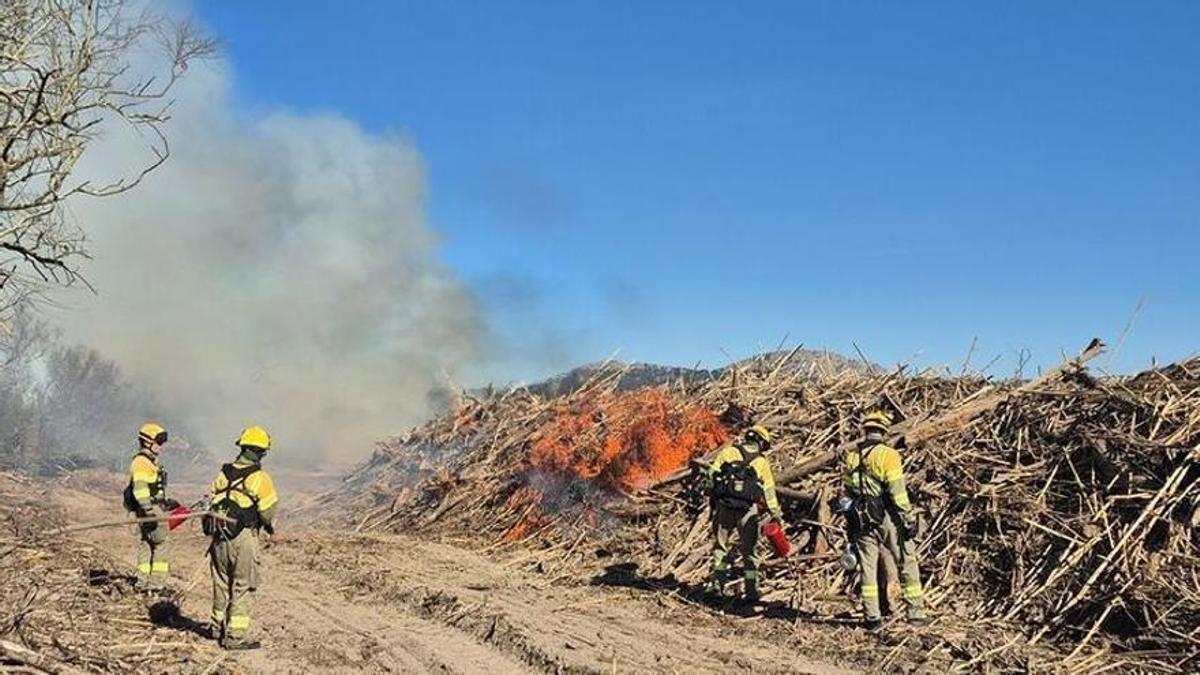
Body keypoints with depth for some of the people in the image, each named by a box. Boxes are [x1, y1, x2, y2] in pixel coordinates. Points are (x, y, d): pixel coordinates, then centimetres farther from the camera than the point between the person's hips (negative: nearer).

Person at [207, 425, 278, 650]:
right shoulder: (260, 478, -11)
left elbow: (212, 502, 9)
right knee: (242, 588, 2)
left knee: (222, 583, 19)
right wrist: (269, 525, 10)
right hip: (243, 538, -6)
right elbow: (267, 512, -11)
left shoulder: (224, 473, 6)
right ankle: (235, 636, 2)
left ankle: (219, 628, 32)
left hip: (219, 537, 6)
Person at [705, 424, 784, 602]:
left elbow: (712, 472, -2)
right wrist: (777, 515, 15)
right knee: (749, 550, 11)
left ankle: (716, 582, 4)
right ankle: (751, 590, 9)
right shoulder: (762, 462, 3)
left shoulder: (729, 451, 4)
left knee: (721, 545, 15)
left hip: (724, 507, 0)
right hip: (748, 509, 0)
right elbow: (769, 492, 5)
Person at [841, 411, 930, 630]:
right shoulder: (887, 455, -11)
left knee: (868, 567, 8)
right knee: (907, 563, 8)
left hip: (861, 519, 5)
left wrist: (851, 521, 19)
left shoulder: (850, 457, 6)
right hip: (887, 518, -4)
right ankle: (916, 612, 9)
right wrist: (909, 519, -8)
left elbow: (846, 492, 11)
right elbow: (897, 492, -15)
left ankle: (873, 618, 8)